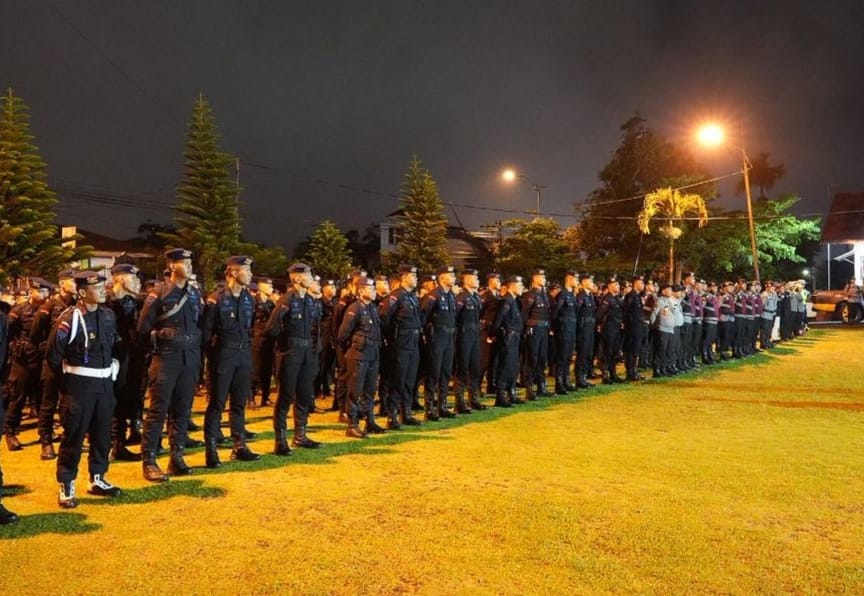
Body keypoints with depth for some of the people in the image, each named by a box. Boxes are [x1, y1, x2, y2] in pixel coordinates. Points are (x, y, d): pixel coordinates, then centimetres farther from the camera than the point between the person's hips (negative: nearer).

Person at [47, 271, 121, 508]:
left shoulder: (108, 315, 5)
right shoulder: (69, 318, -14)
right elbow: (53, 355, -9)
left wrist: (112, 371, 12)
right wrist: (66, 383, -2)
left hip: (105, 383, 6)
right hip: (79, 384, -6)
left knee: (102, 434, 13)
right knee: (73, 436, 1)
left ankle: (97, 479, 27)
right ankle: (66, 486, 12)